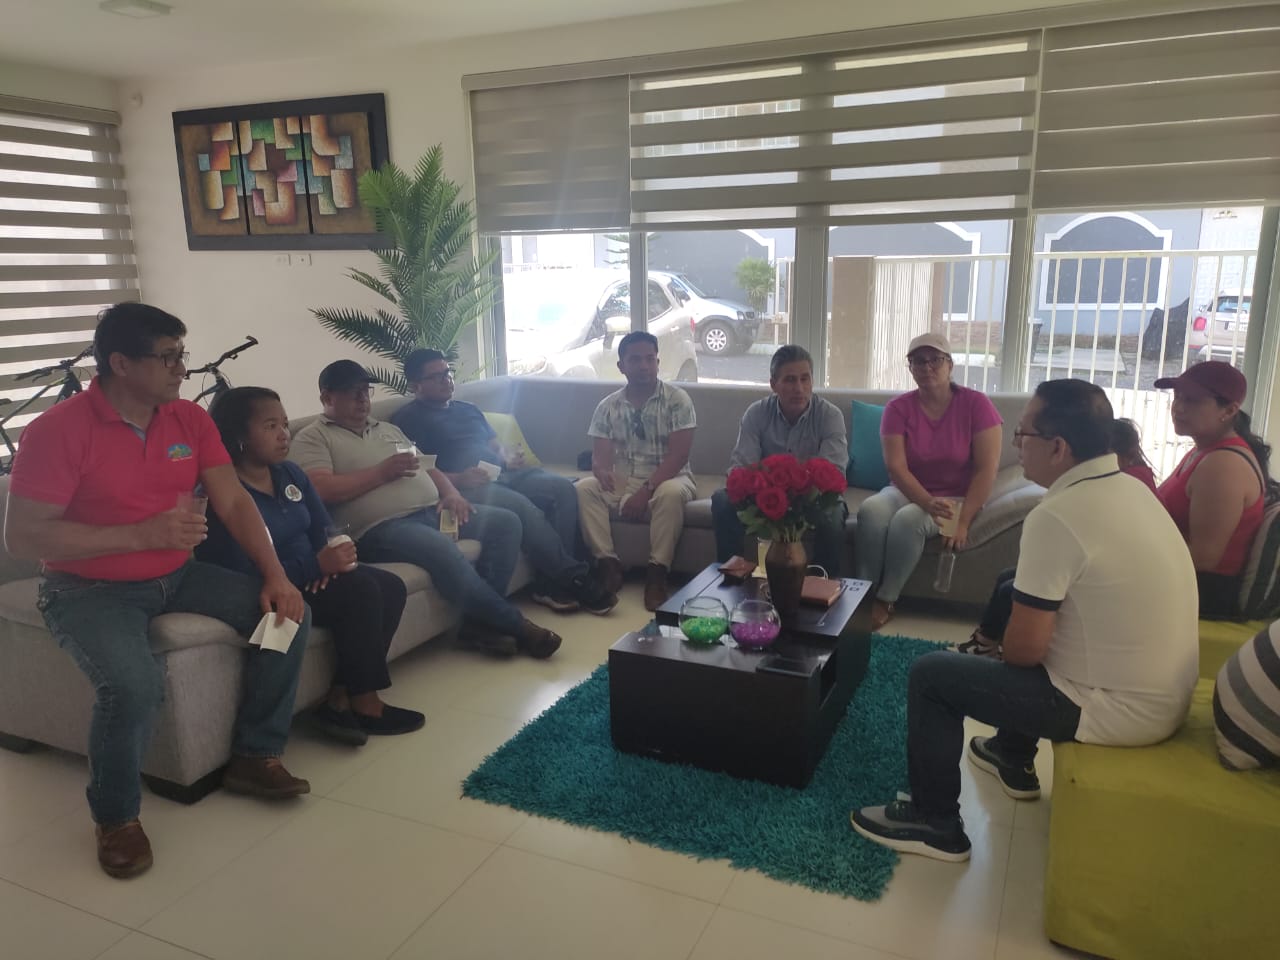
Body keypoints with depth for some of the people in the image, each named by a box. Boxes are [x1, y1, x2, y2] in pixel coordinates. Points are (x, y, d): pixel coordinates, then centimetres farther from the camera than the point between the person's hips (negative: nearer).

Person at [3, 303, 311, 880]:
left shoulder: (190, 419, 0)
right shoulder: (57, 431, -17)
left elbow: (234, 503, -1)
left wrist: (275, 575, -14)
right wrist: (141, 535, -25)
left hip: (177, 576, 6)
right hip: (91, 590, -5)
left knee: (289, 613, -9)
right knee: (134, 683, -32)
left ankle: (254, 757, 7)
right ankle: (115, 816, -2)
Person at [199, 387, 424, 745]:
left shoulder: (290, 473, 7)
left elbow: (323, 529, 7)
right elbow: (242, 576, -26)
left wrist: (333, 557, -18)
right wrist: (317, 564, -30)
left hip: (308, 576, 9)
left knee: (391, 587, -9)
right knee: (360, 590, -26)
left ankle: (340, 697, -9)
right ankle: (364, 704, -11)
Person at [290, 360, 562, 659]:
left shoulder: (388, 429, 27)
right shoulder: (312, 438, 5)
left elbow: (426, 468, 24)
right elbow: (321, 490, -12)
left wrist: (451, 493, 2)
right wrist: (382, 471, -10)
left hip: (433, 511, 8)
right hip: (382, 527, -8)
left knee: (505, 522, -7)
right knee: (442, 549, -35)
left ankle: (480, 620, -12)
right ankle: (514, 625, -18)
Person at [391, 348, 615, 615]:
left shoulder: (468, 409, 29)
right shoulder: (408, 418, 5)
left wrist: (508, 457, 4)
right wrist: (457, 479, -20)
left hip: (502, 474, 8)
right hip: (464, 487, -7)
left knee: (563, 487, -15)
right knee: (520, 505, -34)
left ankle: (552, 582, -20)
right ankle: (574, 579, -25)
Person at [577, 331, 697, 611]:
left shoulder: (677, 399, -5)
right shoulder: (608, 406, 4)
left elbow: (678, 455, -14)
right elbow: (600, 457, -1)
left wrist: (646, 491, -24)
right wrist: (602, 472, -28)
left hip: (667, 480, -3)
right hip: (622, 482, 3)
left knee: (671, 493, -37)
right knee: (584, 488, -24)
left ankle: (657, 573, -28)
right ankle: (608, 564, -22)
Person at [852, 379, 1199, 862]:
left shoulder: (1056, 516, -25)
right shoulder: (1130, 489, 3)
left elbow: (1025, 649, -22)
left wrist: (999, 645, 0)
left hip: (1116, 709, -9)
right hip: (1164, 695, 9)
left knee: (931, 675, -2)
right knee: (1014, 596, 28)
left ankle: (935, 822, 13)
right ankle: (1013, 757, 42)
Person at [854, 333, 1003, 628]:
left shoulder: (976, 404, -9)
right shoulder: (898, 408, -4)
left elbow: (987, 469, -12)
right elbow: (896, 467, -13)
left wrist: (963, 522, -21)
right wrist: (928, 502, -30)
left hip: (957, 499, -2)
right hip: (909, 492, 2)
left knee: (908, 519, -33)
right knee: (871, 509, -30)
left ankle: (886, 600, -18)